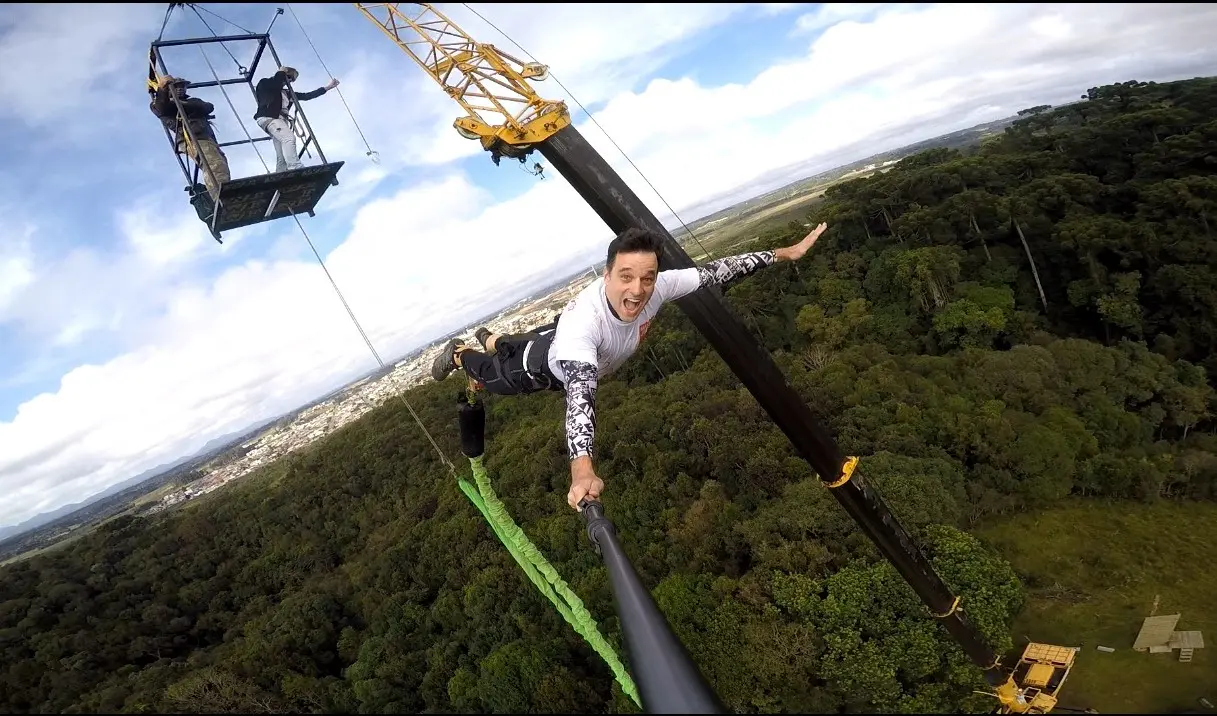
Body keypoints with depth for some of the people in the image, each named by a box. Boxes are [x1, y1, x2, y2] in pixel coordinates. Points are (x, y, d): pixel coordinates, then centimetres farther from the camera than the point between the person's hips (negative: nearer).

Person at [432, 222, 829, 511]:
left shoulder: (657, 287, -38)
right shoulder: (583, 319, -53)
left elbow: (715, 272, -27)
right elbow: (579, 393, -63)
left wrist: (785, 253, -24)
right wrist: (582, 471, -75)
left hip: (589, 361, 6)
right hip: (548, 368, -5)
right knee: (496, 375, 27)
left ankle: (489, 340, 70)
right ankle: (459, 354, 58)